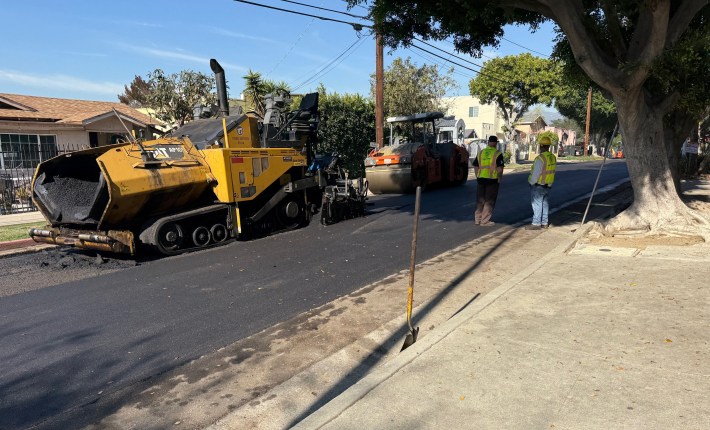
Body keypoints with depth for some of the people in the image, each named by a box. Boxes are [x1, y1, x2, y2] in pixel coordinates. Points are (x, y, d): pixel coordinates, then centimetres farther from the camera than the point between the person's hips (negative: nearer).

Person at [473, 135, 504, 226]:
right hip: (492, 180, -5)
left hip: (481, 179, 5)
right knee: (489, 201, 3)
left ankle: (478, 219, 20)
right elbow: (500, 169, -12)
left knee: (480, 200, 14)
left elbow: (475, 167, 11)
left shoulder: (481, 153, 10)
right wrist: (499, 179, -1)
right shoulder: (498, 154, -6)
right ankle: (485, 221, 4)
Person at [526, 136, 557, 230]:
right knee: (544, 203, 15)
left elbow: (535, 173, -19)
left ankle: (536, 223, 1)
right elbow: (552, 171, 8)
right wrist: (548, 182, 15)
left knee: (537, 204, -2)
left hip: (538, 185, -8)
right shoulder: (553, 157, 4)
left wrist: (531, 183, -6)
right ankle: (544, 223, 21)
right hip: (548, 185, 8)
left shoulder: (540, 158, -21)